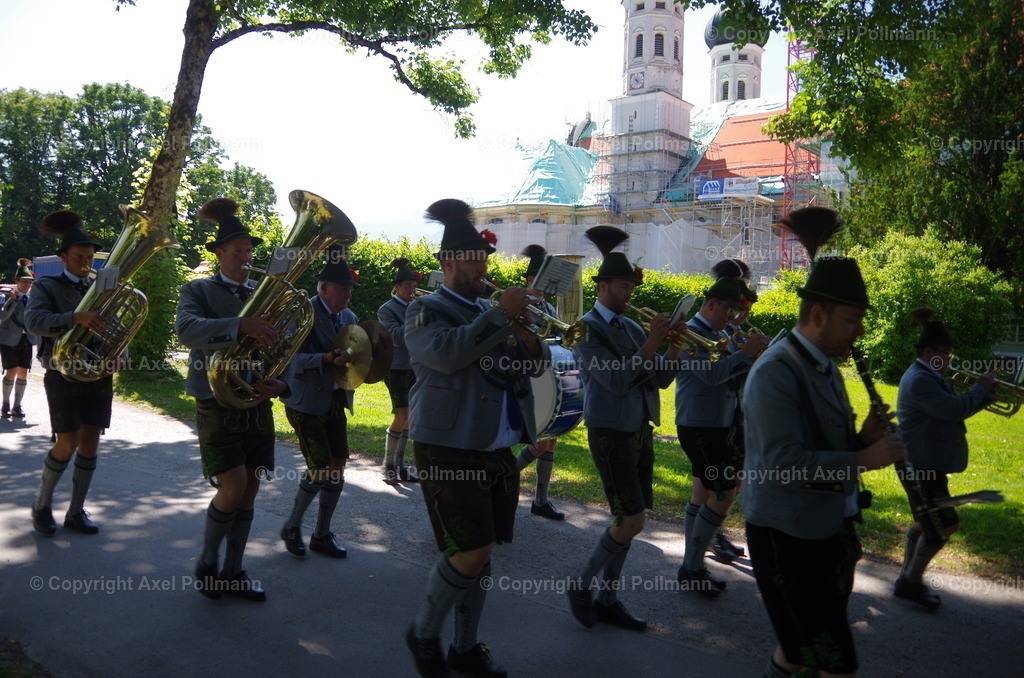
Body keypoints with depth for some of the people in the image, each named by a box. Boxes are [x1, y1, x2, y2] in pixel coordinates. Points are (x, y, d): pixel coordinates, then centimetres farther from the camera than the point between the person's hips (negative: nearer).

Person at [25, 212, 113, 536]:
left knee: (90, 442, 4)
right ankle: (42, 504, 16)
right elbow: (34, 321, -19)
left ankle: (76, 511, 15)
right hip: (64, 374, -4)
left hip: (99, 375, 4)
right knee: (68, 443, -7)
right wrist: (75, 318, -36)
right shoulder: (46, 287, 0)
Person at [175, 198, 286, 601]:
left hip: (257, 402, 5)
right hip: (217, 402, -4)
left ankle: (233, 572, 22)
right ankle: (206, 564, 14)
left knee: (250, 487, 7)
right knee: (233, 486, -11)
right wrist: (240, 325, -39)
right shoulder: (199, 290, -2)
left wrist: (280, 383, -15)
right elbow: (187, 330, -24)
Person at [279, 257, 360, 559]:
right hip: (306, 402, -7)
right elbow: (295, 360, -21)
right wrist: (327, 359, -37)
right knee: (320, 469, -9)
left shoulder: (349, 317, 9)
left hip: (335, 400, 7)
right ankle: (292, 526, 16)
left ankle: (322, 535, 21)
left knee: (338, 467, 5)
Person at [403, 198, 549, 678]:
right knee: (472, 552, -10)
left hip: (498, 451, 7)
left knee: (482, 552, 12)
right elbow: (448, 354, -25)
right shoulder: (425, 311, -4)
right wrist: (500, 314, -24)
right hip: (450, 450, -7)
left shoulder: (490, 312, 16)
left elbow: (537, 365, 12)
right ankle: (424, 633, 15)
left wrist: (527, 335, -8)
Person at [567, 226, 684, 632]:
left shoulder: (631, 328, 11)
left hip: (641, 430, 7)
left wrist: (675, 344, -7)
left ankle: (607, 599, 23)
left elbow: (661, 378, 8)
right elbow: (617, 381, -21)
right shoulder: (586, 328, -11)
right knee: (631, 523, -9)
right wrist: (652, 342, -22)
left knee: (628, 522, 10)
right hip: (611, 434, -7)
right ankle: (582, 585, 11)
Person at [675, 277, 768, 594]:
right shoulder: (690, 333, -14)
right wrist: (746, 353, -20)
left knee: (704, 492, 13)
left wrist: (756, 353, -4)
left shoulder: (721, 335, 13)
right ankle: (691, 567, 2)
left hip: (720, 426, 9)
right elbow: (712, 374, -27)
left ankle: (692, 566, 23)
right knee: (724, 494, -9)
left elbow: (734, 374, 11)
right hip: (699, 427, -9)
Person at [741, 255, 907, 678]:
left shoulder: (825, 368, 10)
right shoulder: (776, 372, -20)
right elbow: (784, 464, -28)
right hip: (787, 535, -9)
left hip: (829, 529, 9)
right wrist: (863, 459, -24)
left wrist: (865, 438, -3)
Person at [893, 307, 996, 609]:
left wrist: (983, 393, 4)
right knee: (945, 522, -6)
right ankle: (912, 582, 5)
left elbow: (950, 408, 18)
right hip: (921, 463, -11)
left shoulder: (928, 377, 15)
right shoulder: (919, 379, -19)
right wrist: (981, 388, -10)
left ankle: (907, 580, 26)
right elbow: (954, 409, -25)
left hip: (928, 462, 11)